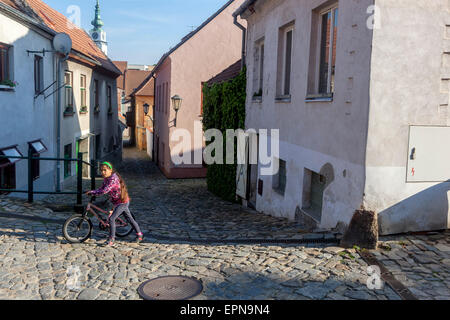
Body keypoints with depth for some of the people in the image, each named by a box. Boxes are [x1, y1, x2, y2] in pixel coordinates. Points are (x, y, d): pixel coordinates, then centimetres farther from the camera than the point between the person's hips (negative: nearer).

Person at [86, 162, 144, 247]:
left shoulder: (113, 179, -25)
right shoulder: (106, 179, 5)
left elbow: (104, 191, -32)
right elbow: (101, 189, 9)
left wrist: (91, 192, -24)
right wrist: (91, 192, -5)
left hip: (122, 202, -10)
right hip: (123, 202, 10)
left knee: (111, 218, -14)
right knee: (130, 218, 18)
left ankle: (111, 240, -8)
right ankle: (139, 234, 30)